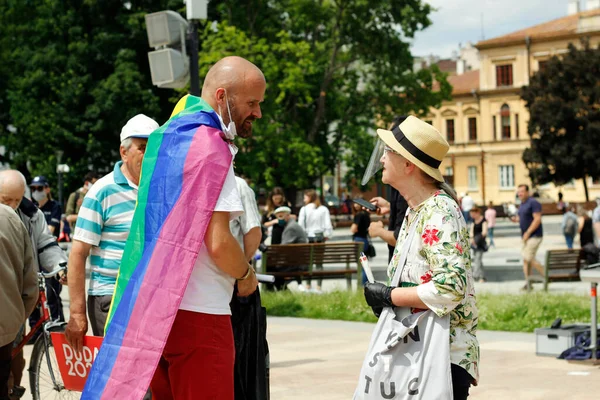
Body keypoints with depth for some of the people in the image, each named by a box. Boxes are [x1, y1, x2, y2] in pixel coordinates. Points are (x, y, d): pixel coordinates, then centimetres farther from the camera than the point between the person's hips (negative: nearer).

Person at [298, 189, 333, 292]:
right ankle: (319, 287, 2)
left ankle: (308, 286, 8)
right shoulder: (324, 209, 2)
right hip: (320, 237, 2)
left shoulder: (304, 209, -6)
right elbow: (328, 225, -1)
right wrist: (327, 235, 11)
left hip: (307, 237, -2)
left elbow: (300, 225, -5)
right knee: (319, 262, 4)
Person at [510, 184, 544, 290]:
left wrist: (527, 233, -21)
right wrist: (516, 219, 5)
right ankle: (528, 283, 9)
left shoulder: (533, 203, -13)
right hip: (526, 236, 9)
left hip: (534, 236, -9)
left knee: (528, 258, -15)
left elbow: (537, 219, -19)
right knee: (525, 259, 6)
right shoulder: (522, 204, 16)